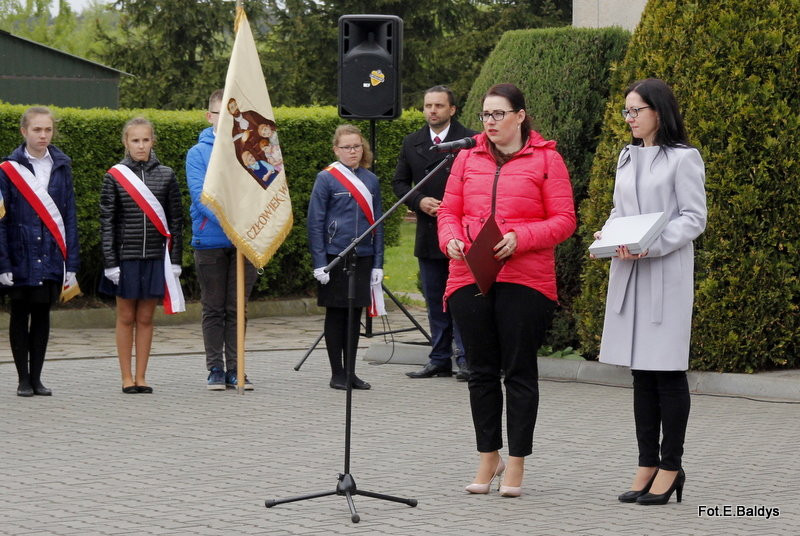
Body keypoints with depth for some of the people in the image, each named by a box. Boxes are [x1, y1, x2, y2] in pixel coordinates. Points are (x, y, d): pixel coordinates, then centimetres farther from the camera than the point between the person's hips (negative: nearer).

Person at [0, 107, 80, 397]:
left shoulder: (61, 167, 5)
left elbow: (69, 217, 7)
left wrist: (72, 264, 2)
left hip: (51, 256, 2)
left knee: (42, 314, 7)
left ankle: (36, 377, 15)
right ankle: (24, 379, 13)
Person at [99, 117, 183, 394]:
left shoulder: (165, 175, 4)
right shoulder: (114, 177, -1)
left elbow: (176, 220, 7)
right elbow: (107, 222, -1)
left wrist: (176, 260, 2)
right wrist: (110, 263, -6)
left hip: (155, 257, 1)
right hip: (126, 257, -1)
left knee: (145, 318, 6)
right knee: (126, 317, 5)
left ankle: (141, 376, 11)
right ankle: (127, 378, 11)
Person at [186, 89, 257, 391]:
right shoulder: (198, 153, 1)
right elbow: (200, 194, -10)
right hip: (210, 240, -2)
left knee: (237, 309, 7)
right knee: (214, 309, 5)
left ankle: (235, 369, 12)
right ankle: (215, 369, 11)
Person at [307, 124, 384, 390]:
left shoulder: (371, 180, 8)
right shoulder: (326, 178, -4)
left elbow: (377, 224, 12)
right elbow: (315, 222, -5)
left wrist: (378, 263, 7)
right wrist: (320, 264, -11)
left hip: (363, 258, 4)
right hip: (335, 257, -4)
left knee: (355, 314, 9)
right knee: (336, 315, 3)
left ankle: (350, 371, 17)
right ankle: (337, 373, 10)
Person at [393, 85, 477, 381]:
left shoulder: (470, 141, -3)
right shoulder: (411, 143, 11)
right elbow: (399, 182, 14)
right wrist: (419, 202, -5)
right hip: (428, 233, 5)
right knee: (435, 301, 10)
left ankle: (466, 359, -4)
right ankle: (440, 359, 16)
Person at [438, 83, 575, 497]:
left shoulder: (545, 159, 2)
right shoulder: (467, 158, 13)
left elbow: (563, 220, -3)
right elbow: (449, 210, 14)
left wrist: (520, 238, -17)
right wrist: (450, 239, -7)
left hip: (524, 279, -4)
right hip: (469, 277, 4)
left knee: (520, 370, 0)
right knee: (481, 370, 8)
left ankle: (516, 464, 7)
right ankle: (488, 457, 19)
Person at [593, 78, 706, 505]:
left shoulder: (683, 158, -5)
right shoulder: (628, 157, 16)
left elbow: (694, 218, -8)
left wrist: (652, 245, -19)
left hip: (666, 274, -7)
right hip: (628, 273, 7)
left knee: (667, 371, -3)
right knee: (641, 373, 8)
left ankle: (671, 466, 4)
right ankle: (647, 464, 14)